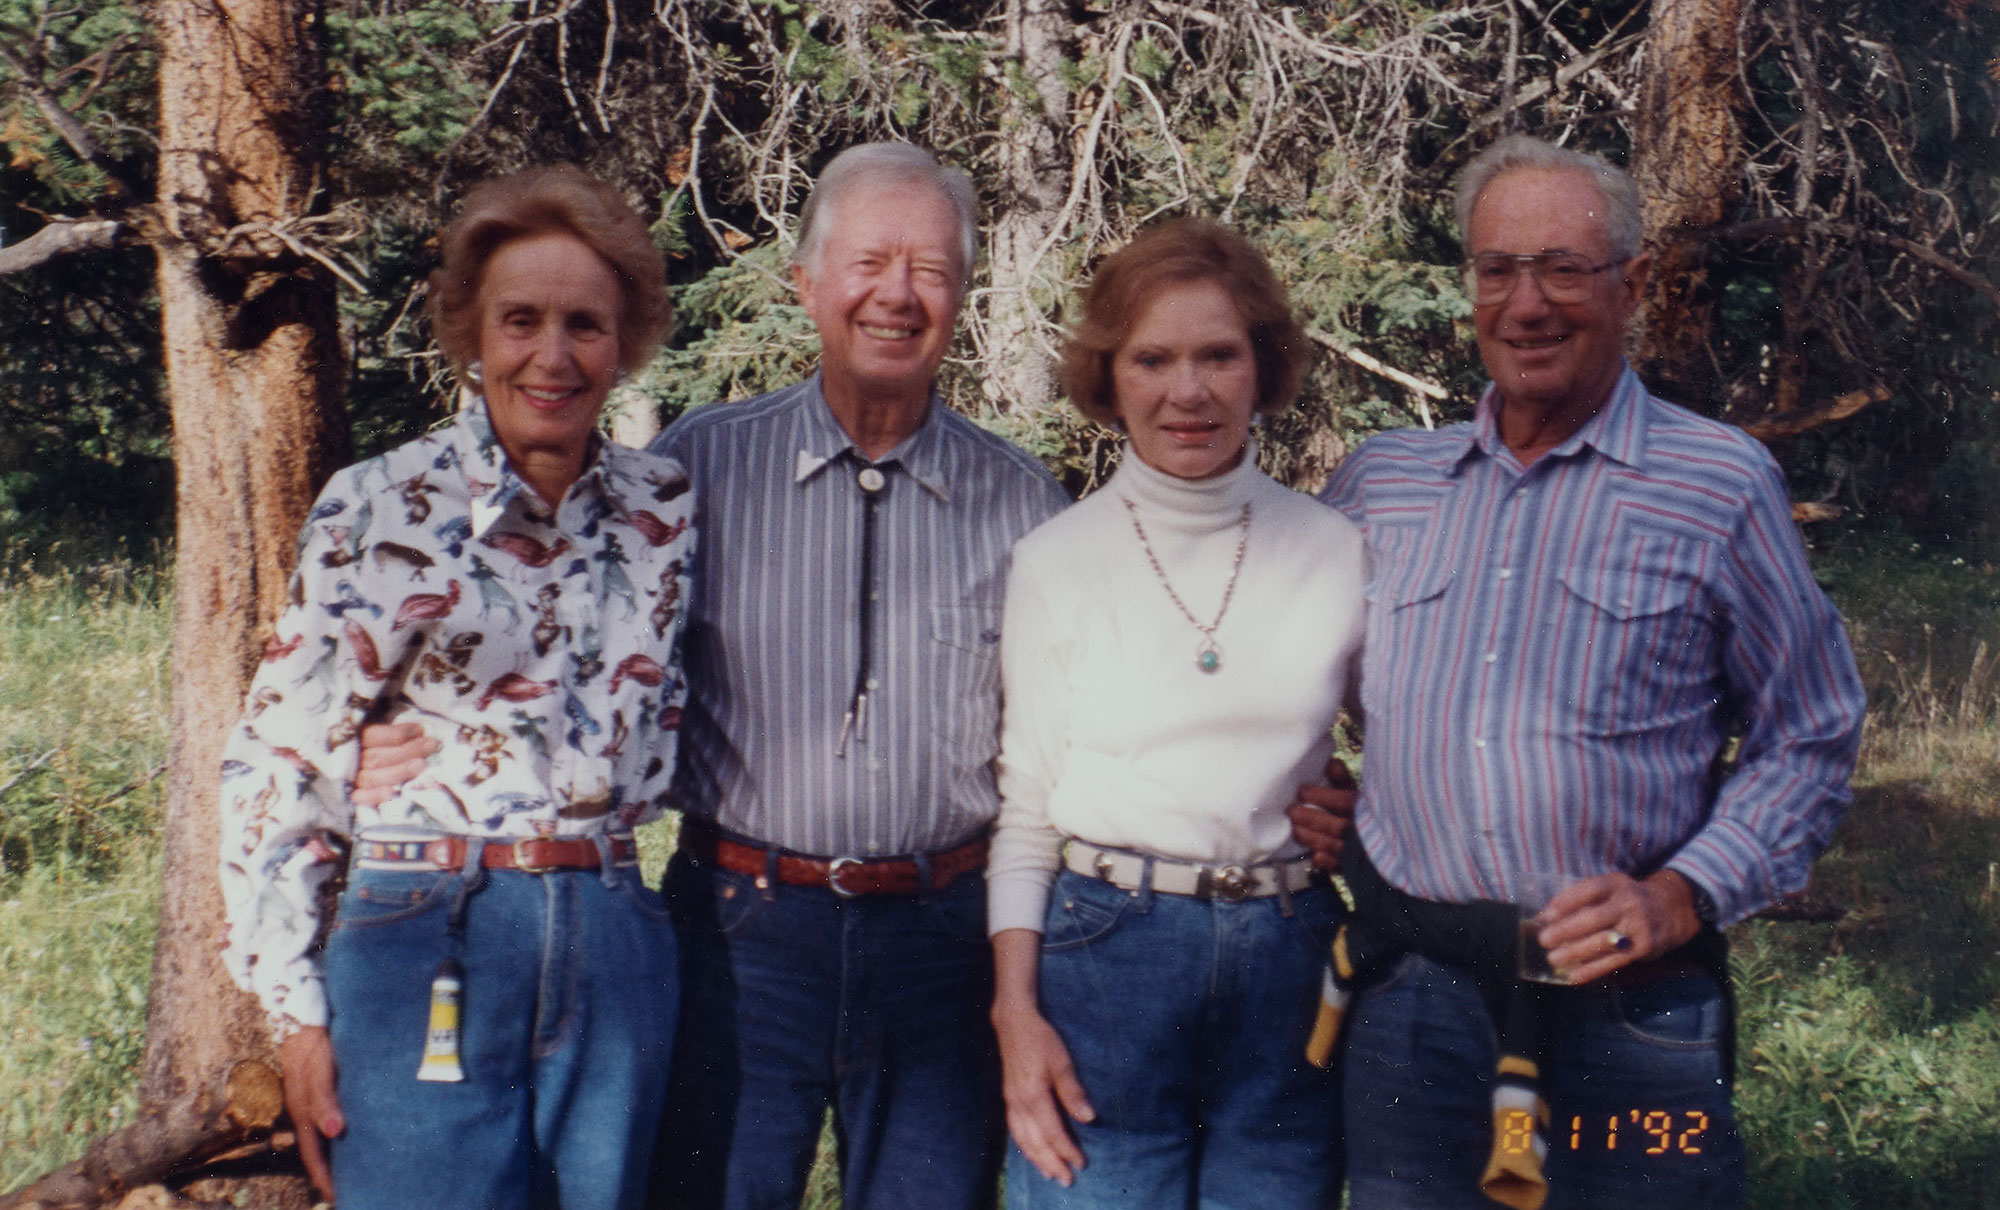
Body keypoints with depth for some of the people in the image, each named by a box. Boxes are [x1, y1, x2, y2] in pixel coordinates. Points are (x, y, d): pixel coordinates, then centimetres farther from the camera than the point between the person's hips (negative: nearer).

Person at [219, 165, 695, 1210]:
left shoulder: (665, 509, 5)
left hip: (616, 958, 4)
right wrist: (295, 1008, -5)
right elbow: (277, 764, -3)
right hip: (424, 947, -3)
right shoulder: (380, 510, -4)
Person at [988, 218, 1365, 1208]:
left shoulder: (1339, 556, 3)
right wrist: (1015, 1011, -3)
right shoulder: (1054, 562, 1)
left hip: (1293, 972, 1)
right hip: (1102, 952, -1)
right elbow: (1024, 808, 4)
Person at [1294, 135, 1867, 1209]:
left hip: (1627, 998, -2)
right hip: (1412, 988, 3)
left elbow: (1806, 740, 3)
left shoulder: (1723, 486, -1)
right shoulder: (1378, 481, 8)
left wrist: (1683, 895, -10)